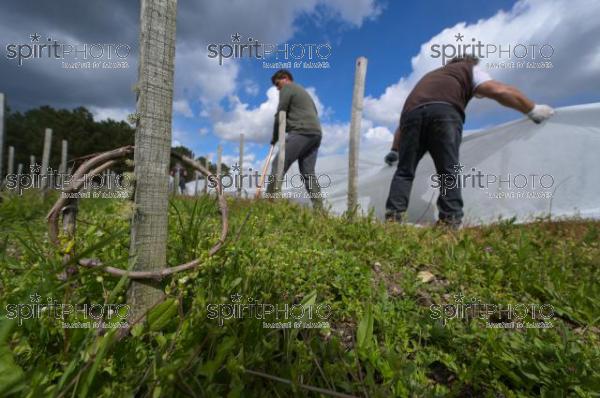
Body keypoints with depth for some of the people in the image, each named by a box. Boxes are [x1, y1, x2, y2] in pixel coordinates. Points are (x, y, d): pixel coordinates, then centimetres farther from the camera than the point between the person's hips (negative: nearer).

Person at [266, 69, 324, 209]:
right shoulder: (303, 91, 35)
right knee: (308, 172, 2)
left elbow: (280, 115, 1)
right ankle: (318, 207, -5)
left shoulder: (287, 88, 10)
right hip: (316, 133, 8)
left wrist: (275, 138, 10)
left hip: (301, 132, -8)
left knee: (279, 164, -10)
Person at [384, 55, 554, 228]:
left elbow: (403, 124, 41)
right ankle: (450, 222, -14)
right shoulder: (470, 68, 34)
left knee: (404, 171, 4)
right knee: (449, 171, -4)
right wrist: (533, 109, 21)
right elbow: (499, 91, 11)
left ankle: (393, 218, -9)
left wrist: (394, 150, 45)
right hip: (444, 111, -3)